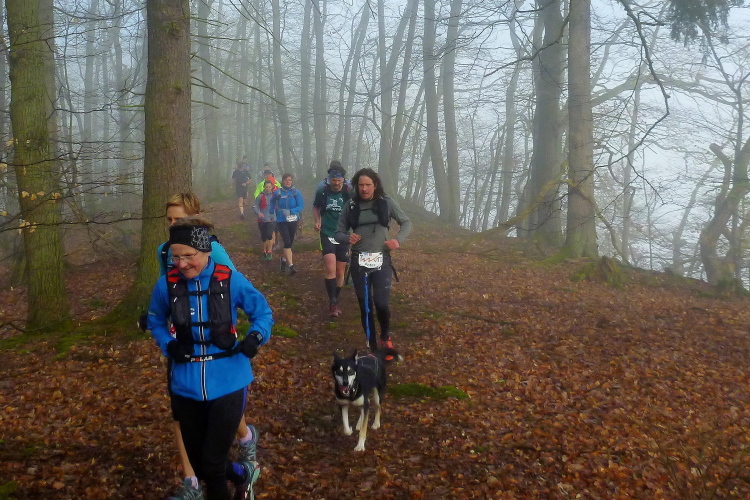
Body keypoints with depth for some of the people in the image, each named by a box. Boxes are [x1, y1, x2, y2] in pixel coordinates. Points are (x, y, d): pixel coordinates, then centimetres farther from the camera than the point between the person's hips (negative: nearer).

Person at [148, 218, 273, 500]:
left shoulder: (231, 281, -13)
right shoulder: (166, 284, -7)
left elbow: (263, 312, 1)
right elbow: (155, 322, 12)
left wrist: (256, 337, -18)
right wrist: (168, 345, -7)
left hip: (227, 383, -3)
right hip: (186, 386, 4)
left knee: (212, 463, -1)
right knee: (199, 463, 17)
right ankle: (243, 474, 47)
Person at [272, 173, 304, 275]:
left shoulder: (296, 192, -4)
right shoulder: (277, 193, -2)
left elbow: (301, 206, -12)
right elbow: (272, 204, 17)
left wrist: (290, 211, -23)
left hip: (293, 221, 2)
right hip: (281, 221, -2)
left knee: (289, 243, 15)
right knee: (287, 243, -16)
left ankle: (283, 259, 41)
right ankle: (291, 266, -20)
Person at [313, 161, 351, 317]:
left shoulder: (349, 192, -9)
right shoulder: (322, 191, -5)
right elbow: (316, 207, 12)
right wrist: (317, 221, -4)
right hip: (327, 235, -1)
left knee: (340, 272, 11)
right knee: (331, 269, -18)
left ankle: (336, 301, 31)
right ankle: (332, 302, -5)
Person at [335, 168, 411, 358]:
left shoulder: (386, 203, -1)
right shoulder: (351, 206, 1)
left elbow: (406, 223, 8)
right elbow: (338, 233, 6)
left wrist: (398, 239, -10)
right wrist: (348, 238, -16)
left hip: (382, 261, -1)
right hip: (359, 262, 1)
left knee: (381, 303, -12)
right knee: (365, 307, 6)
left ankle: (385, 338, 19)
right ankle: (372, 347, 21)